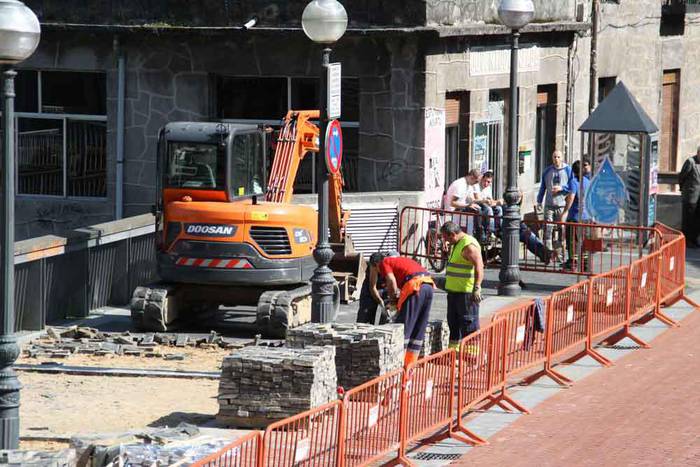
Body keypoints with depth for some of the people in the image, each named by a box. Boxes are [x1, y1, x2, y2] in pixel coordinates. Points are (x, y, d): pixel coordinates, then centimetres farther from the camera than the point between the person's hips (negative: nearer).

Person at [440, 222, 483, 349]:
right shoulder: (457, 244, 16)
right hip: (454, 290, 10)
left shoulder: (469, 245, -17)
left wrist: (477, 288, -31)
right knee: (453, 320, 15)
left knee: (468, 321, -7)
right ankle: (454, 347, 23)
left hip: (466, 291, -10)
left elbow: (479, 267, -25)